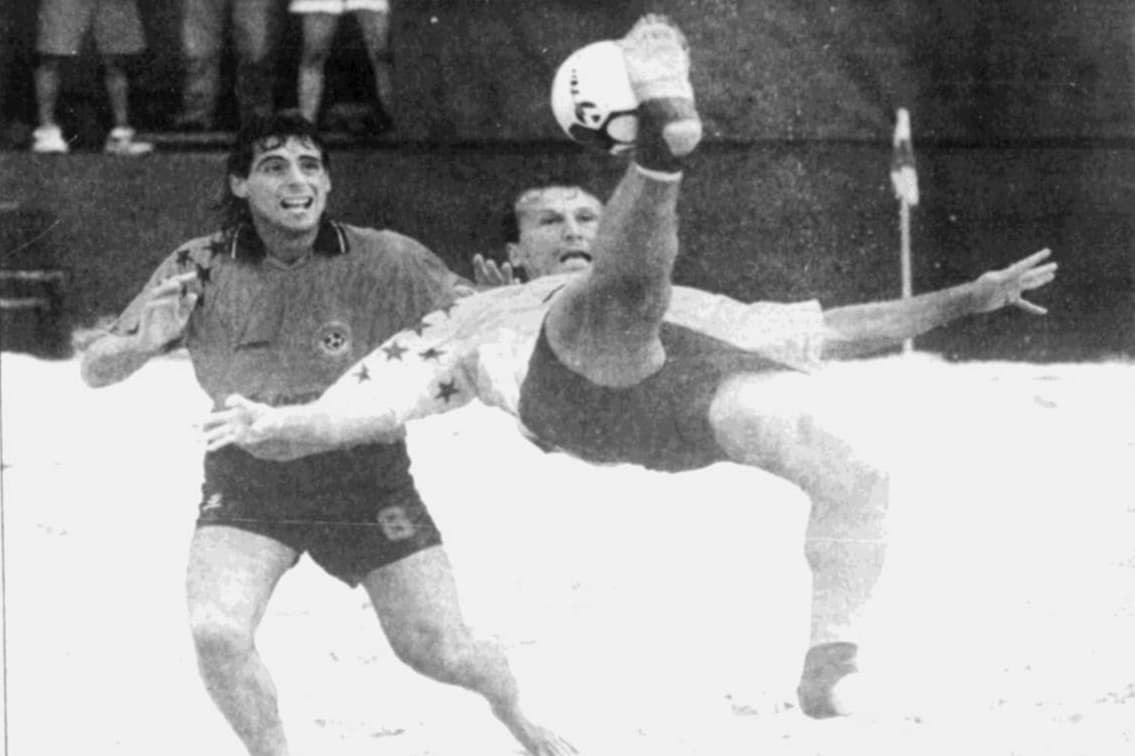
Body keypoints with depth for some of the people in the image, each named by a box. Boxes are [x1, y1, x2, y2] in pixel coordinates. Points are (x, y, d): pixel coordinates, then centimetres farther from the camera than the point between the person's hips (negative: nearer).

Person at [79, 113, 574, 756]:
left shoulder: (387, 262, -15)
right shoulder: (201, 269, -13)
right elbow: (96, 371, -8)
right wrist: (143, 341, -31)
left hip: (367, 480, 0)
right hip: (248, 484, 0)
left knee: (443, 655, 3)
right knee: (216, 634, -22)